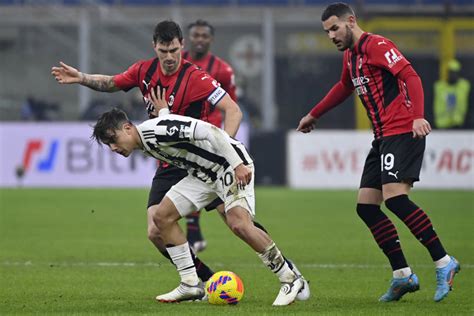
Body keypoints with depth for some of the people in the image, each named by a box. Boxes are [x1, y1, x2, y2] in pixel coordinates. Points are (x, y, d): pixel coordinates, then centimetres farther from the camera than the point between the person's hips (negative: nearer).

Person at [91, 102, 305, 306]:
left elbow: (210, 131, -28)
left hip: (232, 165, -10)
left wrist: (238, 165, -30)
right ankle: (190, 285, 9)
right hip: (203, 174, 10)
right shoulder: (145, 143, 6)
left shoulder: (158, 129, -24)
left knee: (238, 223, -29)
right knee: (162, 216, 2)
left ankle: (290, 281, -16)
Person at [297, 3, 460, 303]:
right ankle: (403, 275, 3)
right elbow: (344, 87, 41)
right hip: (383, 137, 10)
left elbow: (411, 76, -18)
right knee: (366, 206, 2)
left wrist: (417, 116, -31)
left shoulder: (376, 45, -8)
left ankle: (444, 262, -19)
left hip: (403, 131, -10)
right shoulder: (350, 56, 20)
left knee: (394, 196, -24)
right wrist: (314, 115, 49)